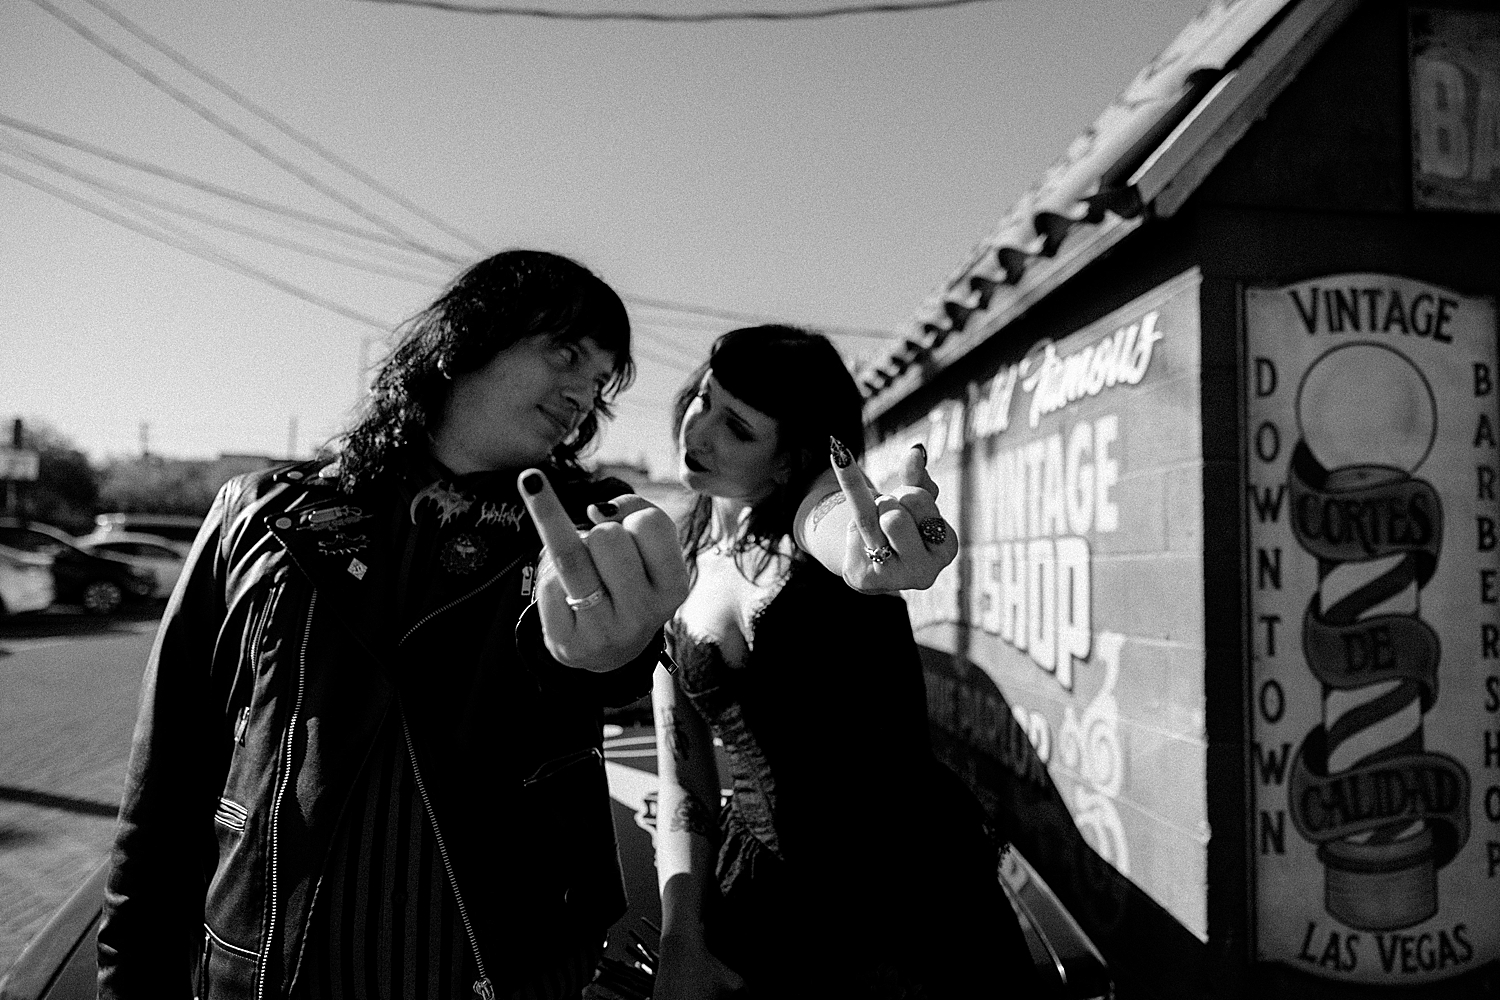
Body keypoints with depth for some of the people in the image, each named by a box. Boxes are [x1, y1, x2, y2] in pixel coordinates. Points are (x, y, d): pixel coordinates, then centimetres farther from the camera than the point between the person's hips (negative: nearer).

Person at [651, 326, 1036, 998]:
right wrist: (681, 943, -9)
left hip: (911, 884, -4)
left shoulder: (811, 503, -9)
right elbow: (682, 788, 3)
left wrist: (864, 547, -58)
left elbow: (830, 519, -36)